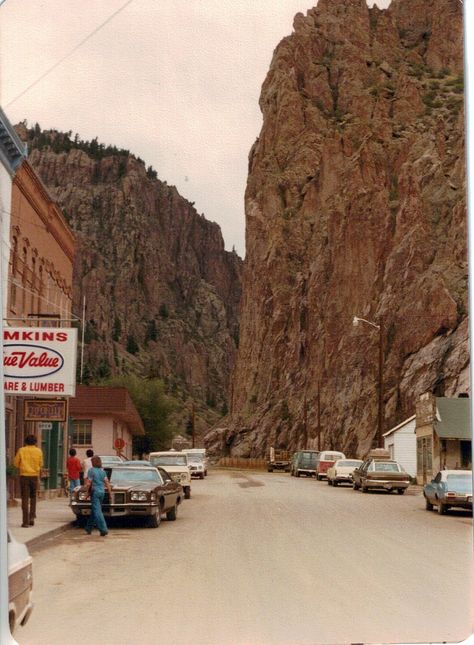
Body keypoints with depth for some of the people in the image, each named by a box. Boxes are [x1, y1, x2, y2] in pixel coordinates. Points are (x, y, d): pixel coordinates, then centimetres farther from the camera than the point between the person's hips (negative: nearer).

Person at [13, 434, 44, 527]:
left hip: (24, 476, -1)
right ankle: (32, 518, 10)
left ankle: (26, 521, -4)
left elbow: (16, 463, 2)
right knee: (33, 498, 17)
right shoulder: (38, 451, -1)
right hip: (35, 476, 1)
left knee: (25, 499, 0)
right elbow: (41, 464, 6)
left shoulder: (21, 450, -2)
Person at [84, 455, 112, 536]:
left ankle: (103, 529, -15)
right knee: (94, 511, 17)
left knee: (97, 511, -6)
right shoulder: (102, 471, 7)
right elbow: (107, 483, 4)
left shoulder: (91, 470, -9)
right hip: (102, 491, 6)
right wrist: (110, 492, 6)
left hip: (94, 491, -6)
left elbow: (88, 484, -13)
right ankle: (89, 528, 27)